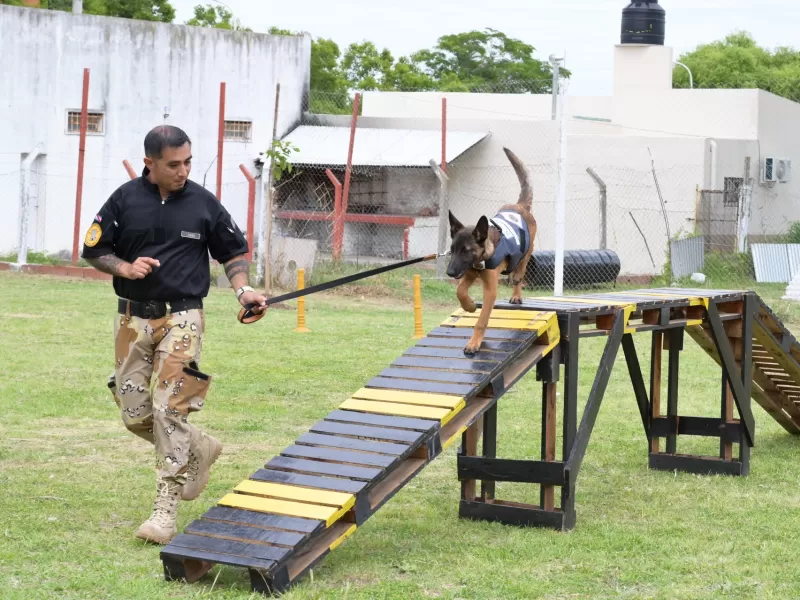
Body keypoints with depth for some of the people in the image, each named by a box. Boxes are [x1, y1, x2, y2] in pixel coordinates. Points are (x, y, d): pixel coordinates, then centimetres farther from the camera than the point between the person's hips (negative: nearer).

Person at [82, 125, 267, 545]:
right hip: (133, 318, 3)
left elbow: (233, 252, 11)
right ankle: (201, 449, 31)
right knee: (134, 414, 5)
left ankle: (166, 510, -7)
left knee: (169, 409, -13)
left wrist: (242, 289, -6)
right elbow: (93, 250, 7)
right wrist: (125, 267, -12)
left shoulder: (204, 203, 0)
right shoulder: (125, 200, 0)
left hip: (181, 317, -2)